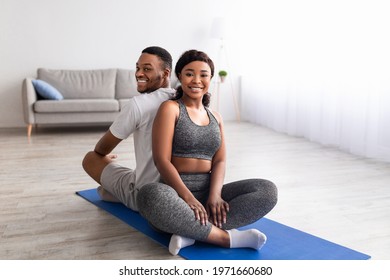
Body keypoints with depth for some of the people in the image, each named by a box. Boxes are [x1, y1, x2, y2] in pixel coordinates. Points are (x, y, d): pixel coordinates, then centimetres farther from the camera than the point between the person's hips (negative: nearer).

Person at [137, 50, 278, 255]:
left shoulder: (215, 117, 17)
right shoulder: (170, 108, 1)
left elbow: (220, 161, 6)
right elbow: (162, 160, -9)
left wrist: (215, 194, -14)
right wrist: (188, 197, -21)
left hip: (208, 191, 5)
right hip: (176, 190, -5)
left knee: (268, 190, -17)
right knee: (151, 196, -40)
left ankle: (191, 231, -28)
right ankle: (226, 237, -28)